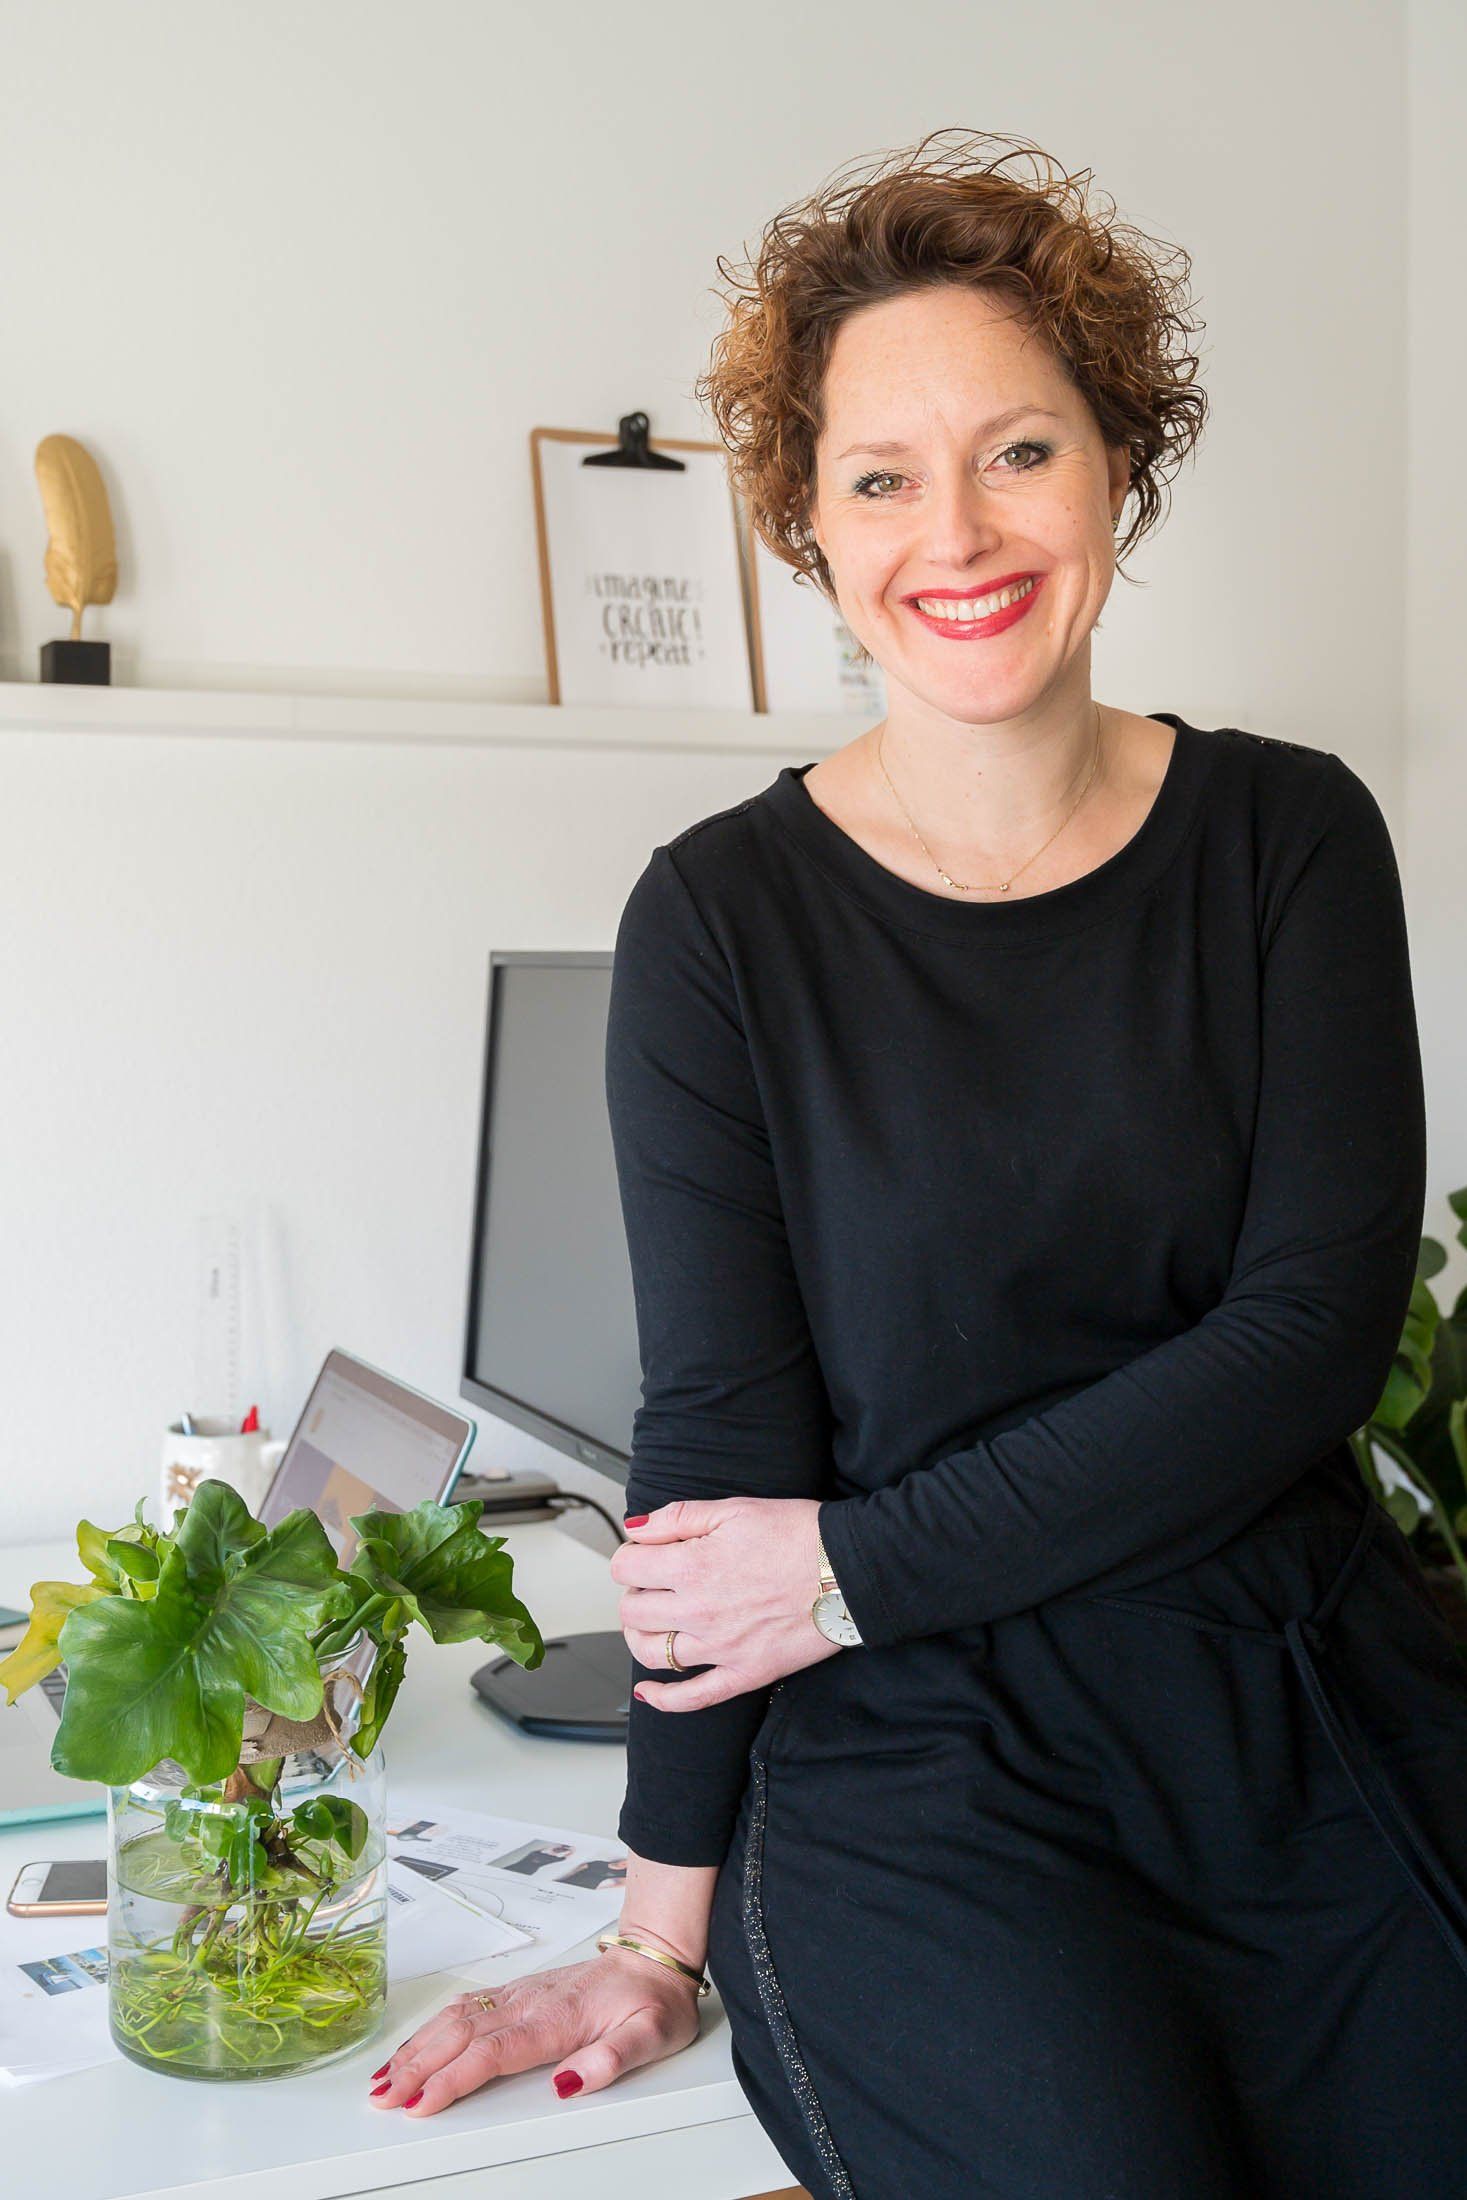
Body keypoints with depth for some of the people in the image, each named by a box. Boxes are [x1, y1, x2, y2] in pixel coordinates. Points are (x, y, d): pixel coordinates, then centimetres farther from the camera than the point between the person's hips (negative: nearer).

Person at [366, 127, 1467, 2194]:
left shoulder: (1291, 836, 2)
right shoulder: (725, 915, -3)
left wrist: (861, 1567, -11)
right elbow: (721, 1427, -5)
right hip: (928, 1775, -2)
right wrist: (665, 1934, -6)